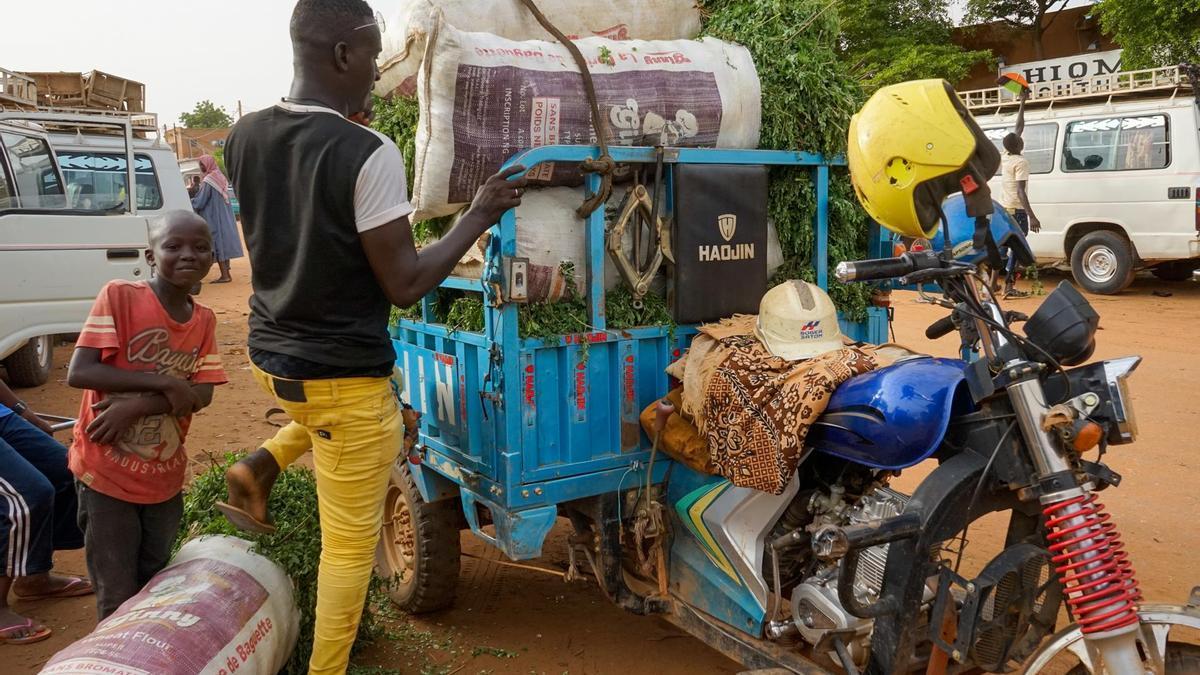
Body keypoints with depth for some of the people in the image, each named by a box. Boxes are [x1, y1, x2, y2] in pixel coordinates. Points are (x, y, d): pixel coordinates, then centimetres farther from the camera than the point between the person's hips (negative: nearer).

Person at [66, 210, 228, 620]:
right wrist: (164, 383, -23)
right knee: (118, 599, 6)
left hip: (165, 477, 4)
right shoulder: (118, 296, -14)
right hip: (107, 472, -4)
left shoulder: (205, 320, 0)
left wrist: (136, 406, -22)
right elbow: (78, 373, -20)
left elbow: (202, 395, -8)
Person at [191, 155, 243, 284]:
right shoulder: (221, 177, 9)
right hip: (224, 216, 8)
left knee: (217, 243, -5)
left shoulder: (208, 181, -15)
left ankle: (225, 275, -7)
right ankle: (226, 273, 13)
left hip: (214, 218, -8)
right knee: (224, 241, 10)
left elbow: (200, 201, -15)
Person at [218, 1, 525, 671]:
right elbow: (405, 286, -19)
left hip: (272, 357, 7)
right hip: (343, 376, -7)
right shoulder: (369, 153, -23)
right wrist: (481, 215, -9)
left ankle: (262, 464, 21)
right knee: (350, 547, 10)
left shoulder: (244, 137, -1)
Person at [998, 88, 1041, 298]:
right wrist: (1032, 216, -27)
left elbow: (1018, 128, 20)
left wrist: (1022, 102, 27)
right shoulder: (1021, 162, -14)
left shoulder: (1005, 157, 8)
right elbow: (1021, 192, -22)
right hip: (1017, 211, -8)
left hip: (1003, 209, 8)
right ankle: (1009, 286, -6)